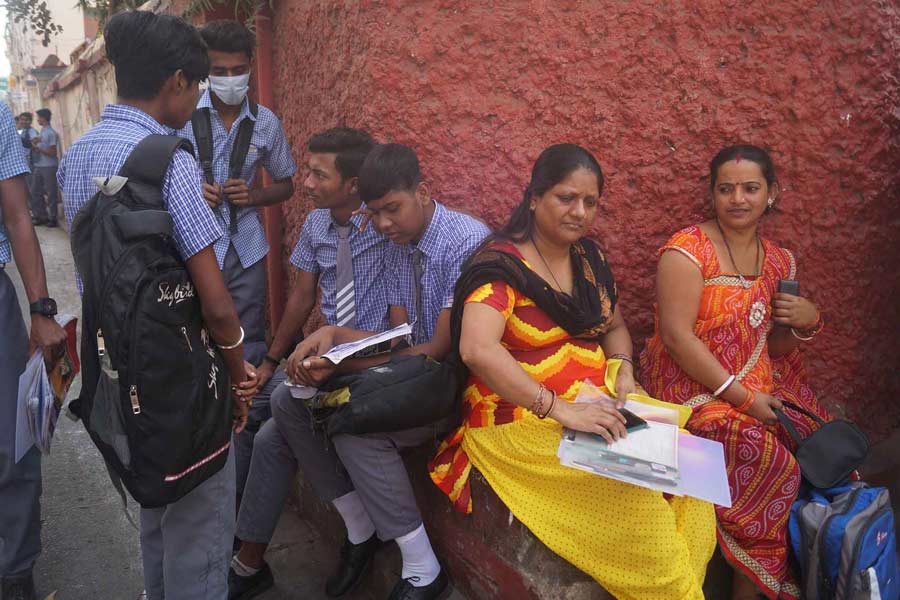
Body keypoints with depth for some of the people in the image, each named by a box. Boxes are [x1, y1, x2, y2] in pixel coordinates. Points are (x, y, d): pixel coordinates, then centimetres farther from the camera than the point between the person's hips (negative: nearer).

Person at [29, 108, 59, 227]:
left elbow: (52, 152, -15)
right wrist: (34, 143, 2)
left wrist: (37, 147, -12)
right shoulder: (42, 132, 14)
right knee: (35, 192, 10)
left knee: (51, 193, -2)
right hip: (38, 166, 9)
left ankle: (53, 218, 6)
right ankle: (41, 216, 17)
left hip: (49, 167, -9)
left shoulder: (51, 133, -12)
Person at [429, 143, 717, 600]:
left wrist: (623, 369, 0)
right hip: (522, 419, -6)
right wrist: (560, 409, -32)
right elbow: (477, 349, -28)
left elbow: (615, 326, 22)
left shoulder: (589, 258, 10)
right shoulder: (502, 265, -12)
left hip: (594, 404, 7)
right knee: (626, 486, -26)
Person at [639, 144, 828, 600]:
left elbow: (774, 348, 18)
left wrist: (806, 322, -4)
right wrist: (743, 398, -19)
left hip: (762, 390, 7)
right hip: (696, 393, -6)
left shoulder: (778, 262, 10)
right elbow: (677, 337, -18)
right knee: (770, 460, -24)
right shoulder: (687, 251, -10)